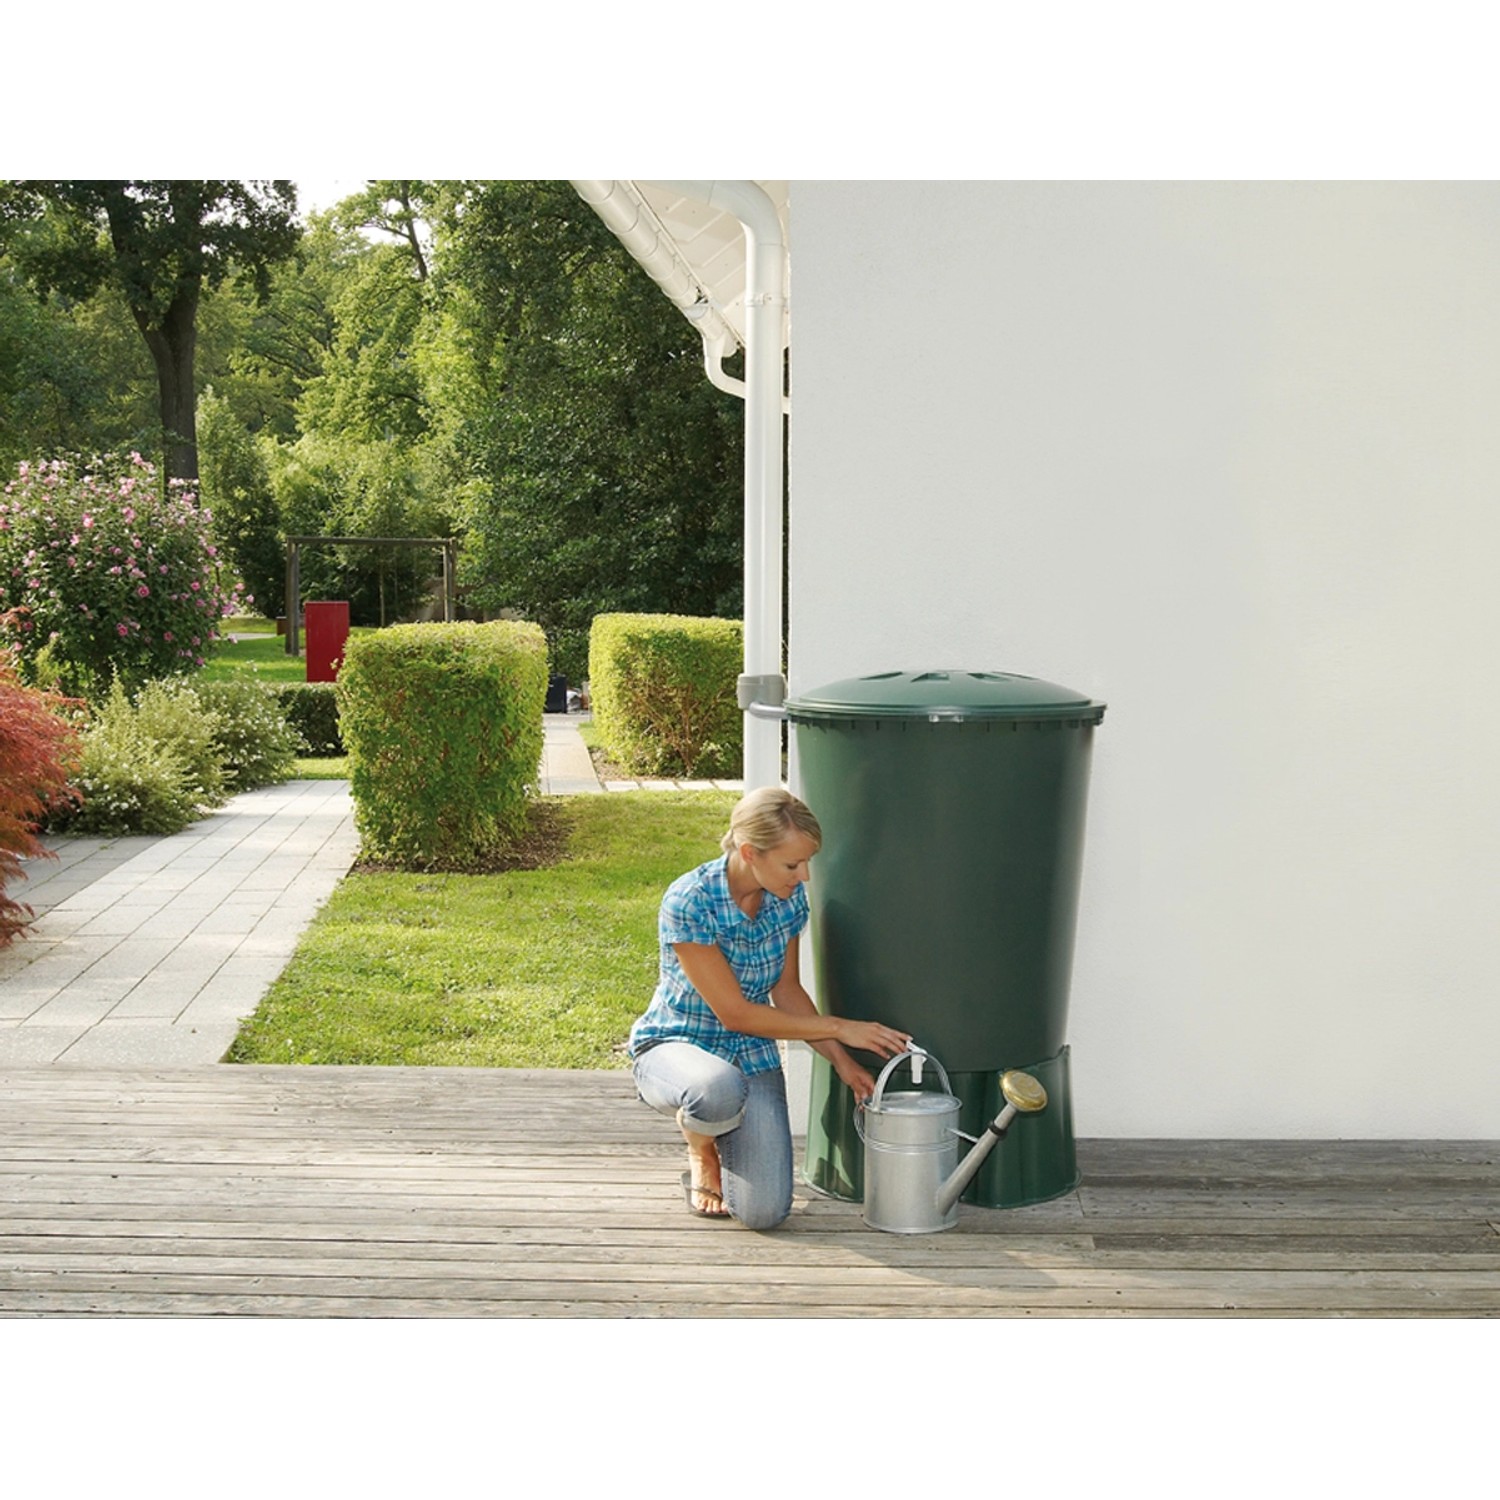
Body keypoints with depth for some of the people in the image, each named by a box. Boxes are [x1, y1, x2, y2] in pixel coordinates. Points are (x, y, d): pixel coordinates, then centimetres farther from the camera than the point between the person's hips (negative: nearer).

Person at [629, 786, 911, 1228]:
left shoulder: (788, 898, -6)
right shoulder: (689, 902, -25)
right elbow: (735, 1014, -22)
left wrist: (841, 1060, -3)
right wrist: (839, 1028, -19)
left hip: (753, 1056, 4)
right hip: (674, 1046, -4)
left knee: (765, 1213, -16)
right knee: (720, 1091, -42)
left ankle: (721, 1136, 18)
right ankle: (701, 1148, -4)